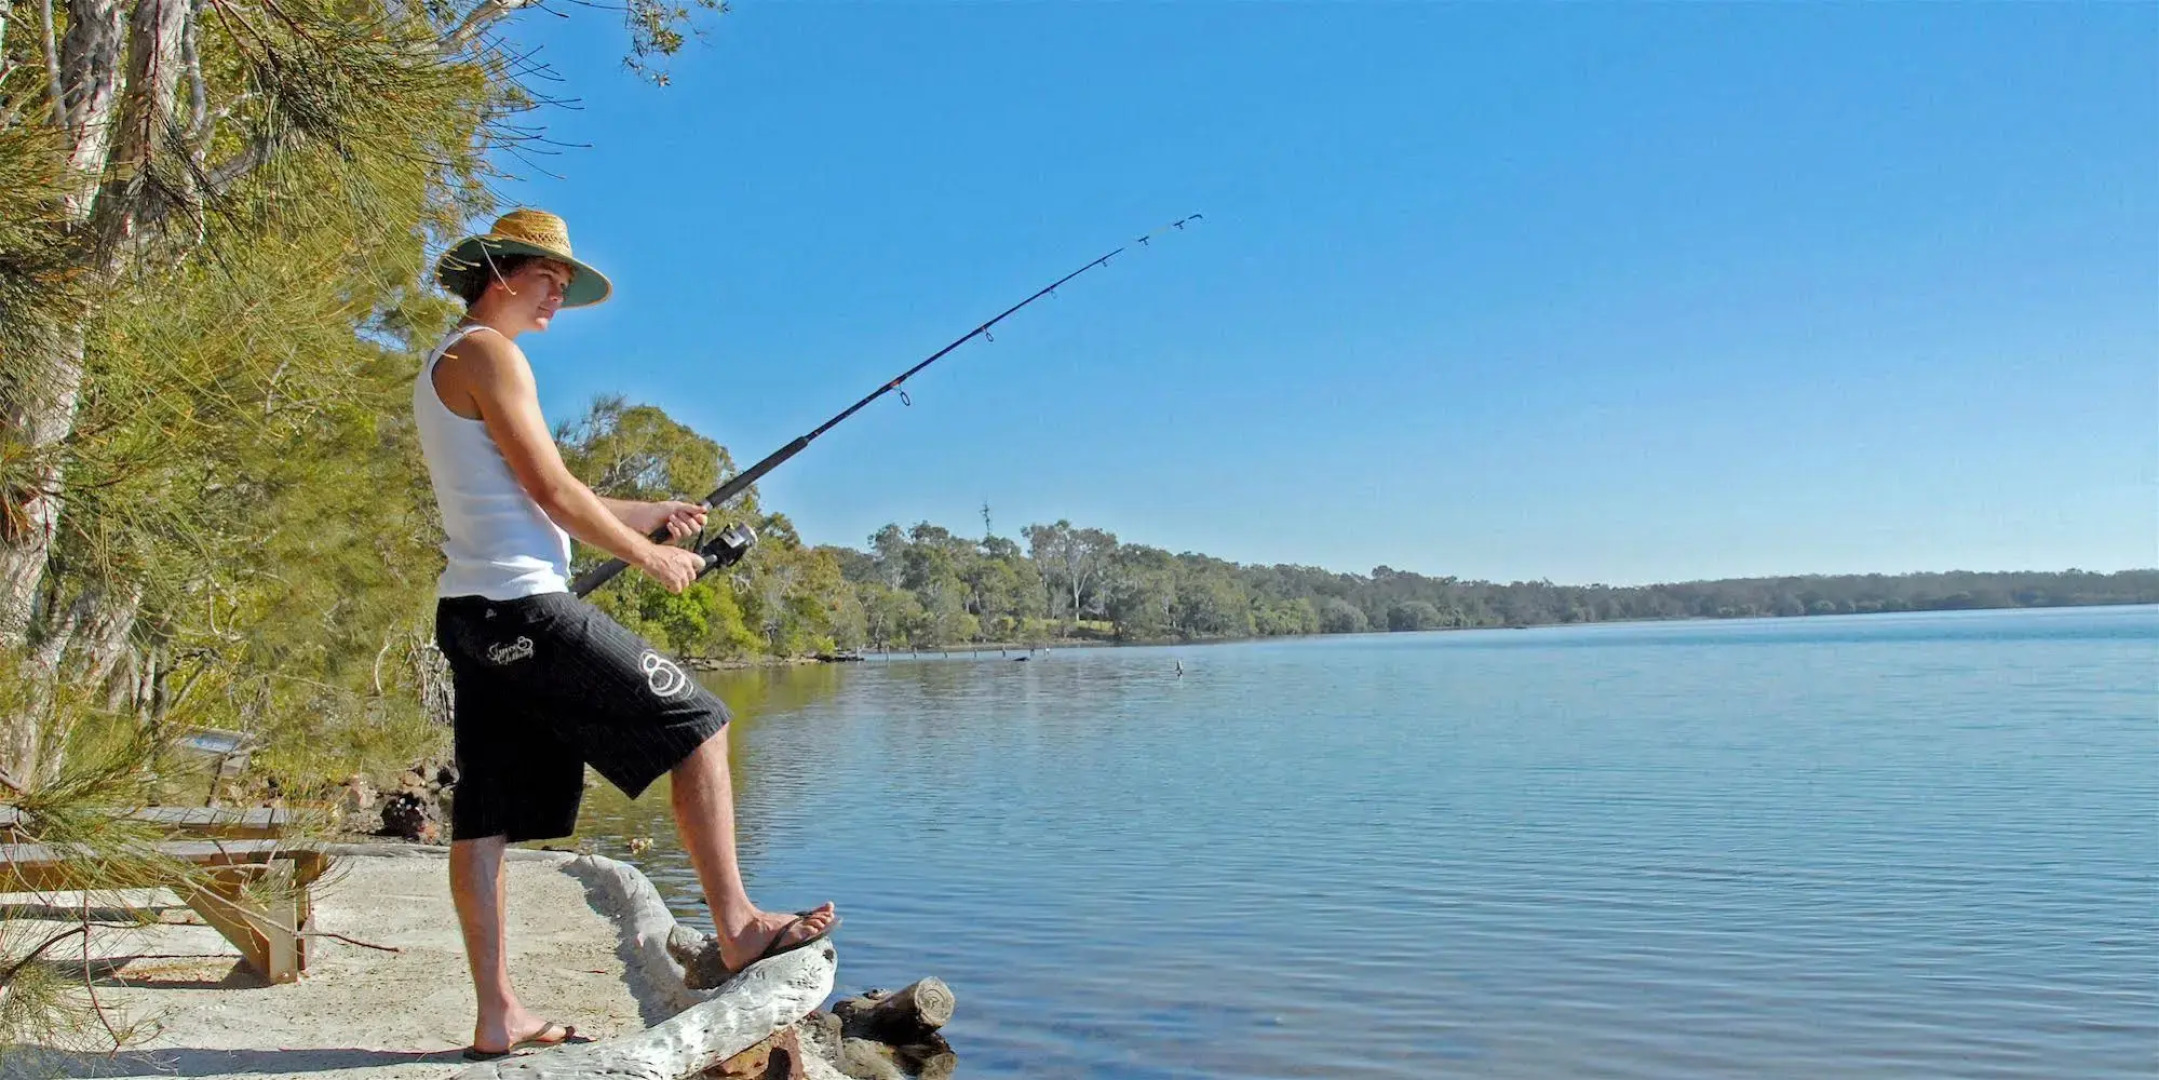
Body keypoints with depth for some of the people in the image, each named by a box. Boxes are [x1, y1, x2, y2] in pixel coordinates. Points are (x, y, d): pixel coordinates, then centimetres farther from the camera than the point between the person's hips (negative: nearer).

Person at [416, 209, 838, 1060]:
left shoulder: (441, 367, 23)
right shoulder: (487, 353, -8)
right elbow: (551, 491, -13)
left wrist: (650, 513, 21)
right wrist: (648, 556, -2)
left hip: (473, 611, 10)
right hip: (525, 605, -10)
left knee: (484, 820, 6)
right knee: (695, 724, -3)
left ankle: (498, 1018, 9)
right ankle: (737, 926, 0)